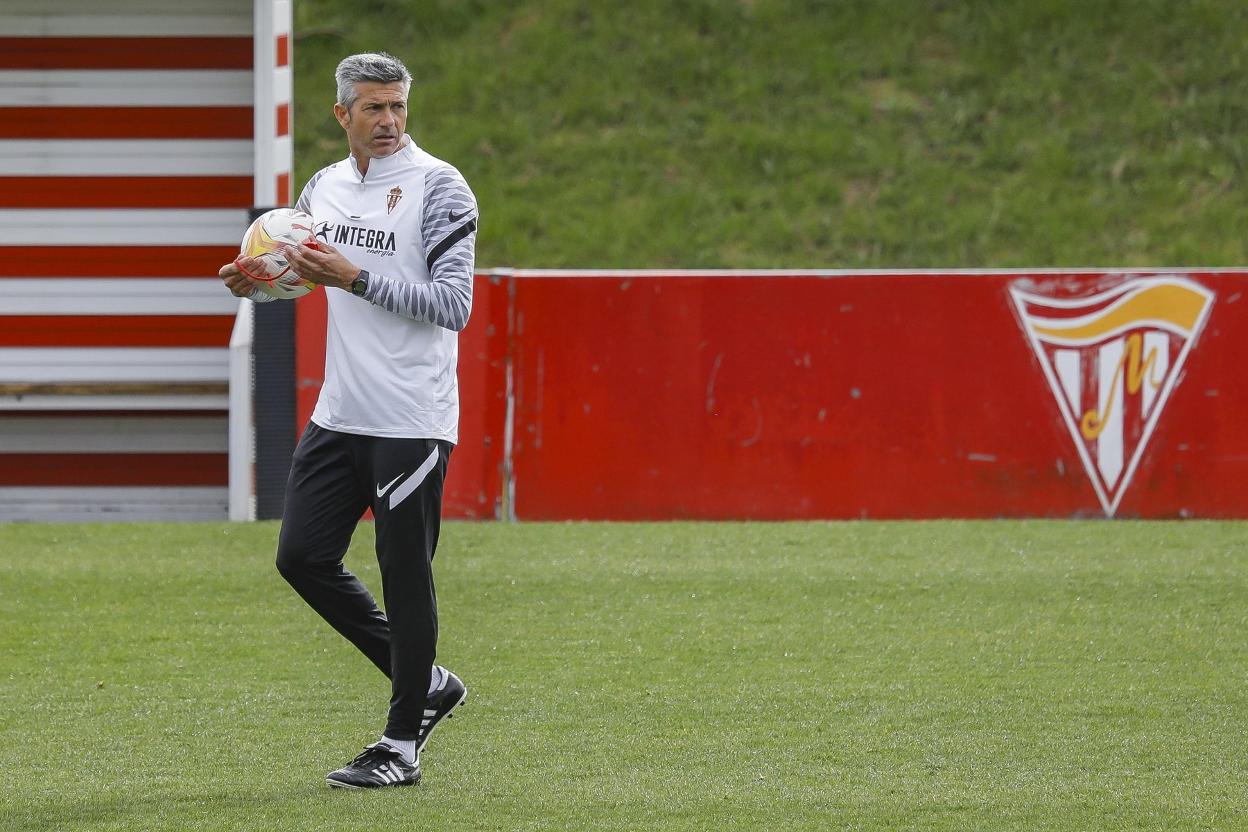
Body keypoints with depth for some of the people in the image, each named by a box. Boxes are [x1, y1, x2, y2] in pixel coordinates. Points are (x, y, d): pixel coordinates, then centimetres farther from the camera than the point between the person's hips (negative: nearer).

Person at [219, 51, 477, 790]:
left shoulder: (438, 186, -10)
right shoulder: (325, 188, 11)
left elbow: (454, 305, -16)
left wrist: (357, 279, -22)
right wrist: (255, 281, 3)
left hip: (412, 420, -7)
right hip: (340, 415, 7)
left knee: (405, 575, -3)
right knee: (303, 557, 6)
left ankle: (402, 745, 7)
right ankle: (426, 683, 20)